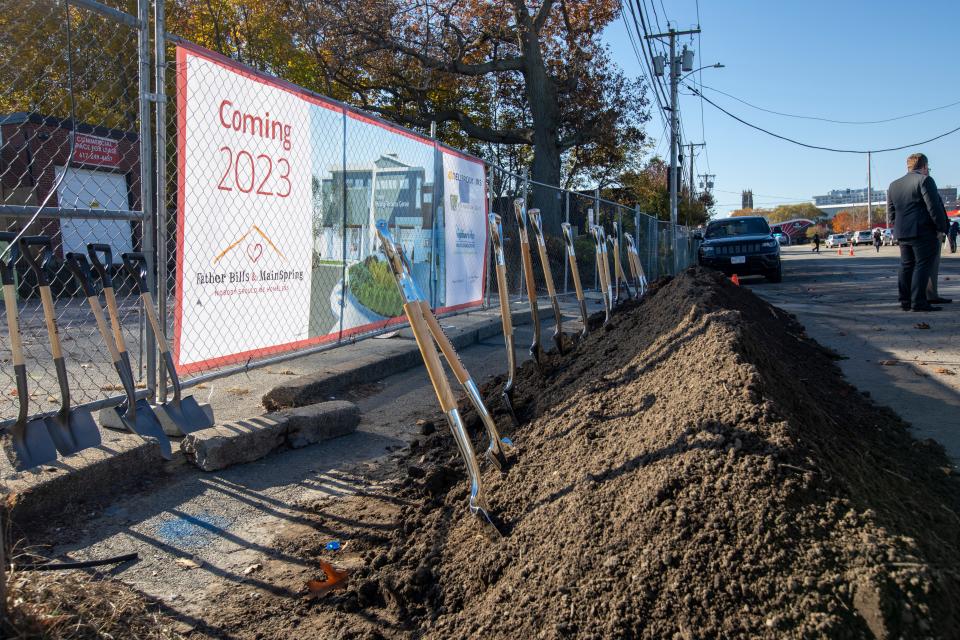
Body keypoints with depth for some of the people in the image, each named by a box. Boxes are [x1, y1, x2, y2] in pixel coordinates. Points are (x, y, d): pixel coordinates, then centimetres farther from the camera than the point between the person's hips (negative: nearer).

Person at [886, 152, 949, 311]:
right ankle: (918, 301, -10)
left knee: (906, 266, 11)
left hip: (902, 233, 7)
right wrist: (941, 227, -7)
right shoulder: (925, 180, -7)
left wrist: (897, 225, 17)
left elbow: (891, 212, 15)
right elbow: (934, 207, -13)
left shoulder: (893, 185, 15)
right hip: (923, 231, -7)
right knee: (923, 265, -6)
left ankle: (905, 301, 12)